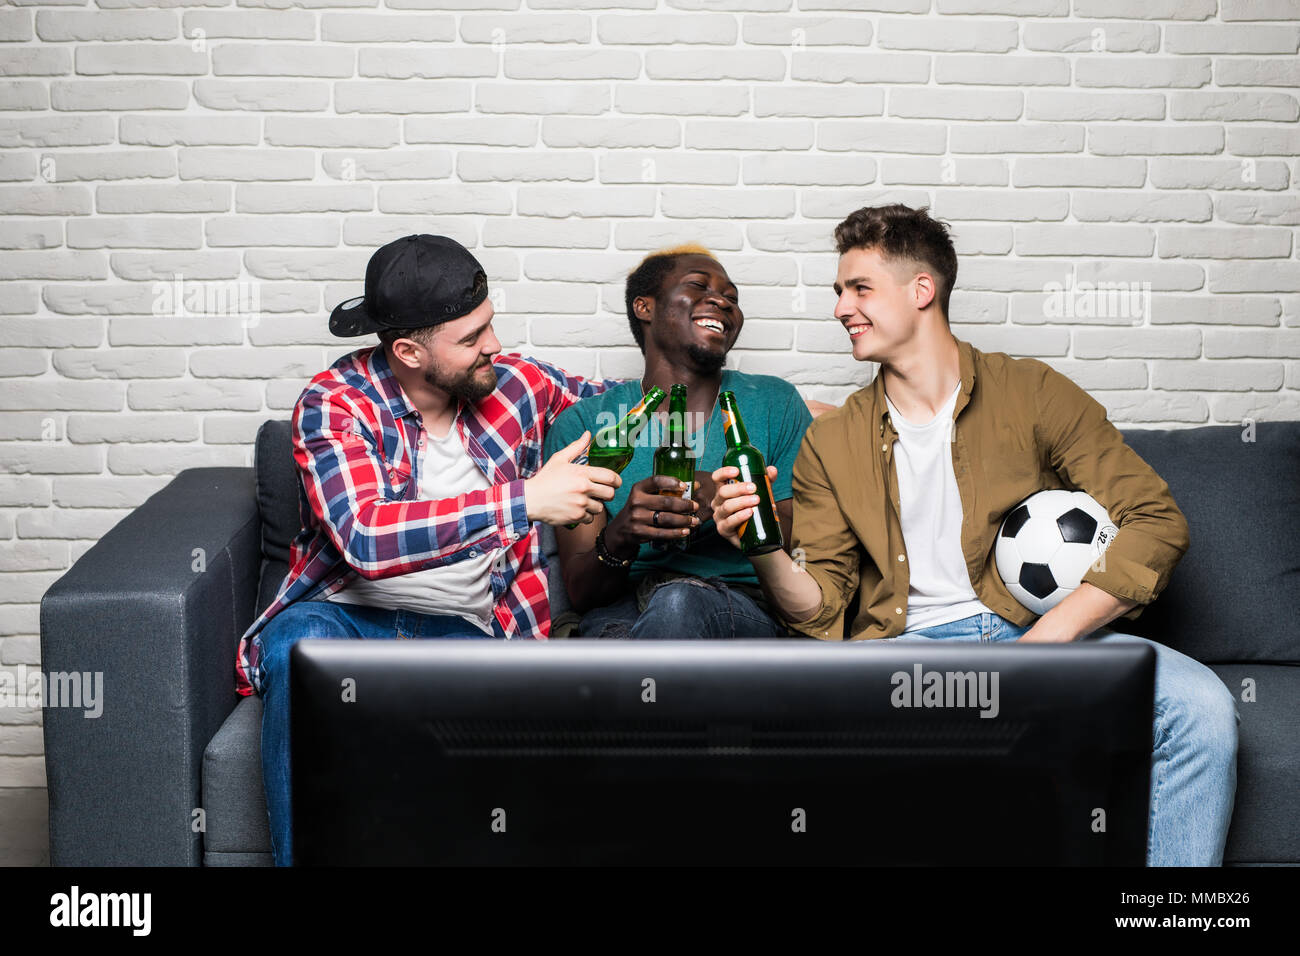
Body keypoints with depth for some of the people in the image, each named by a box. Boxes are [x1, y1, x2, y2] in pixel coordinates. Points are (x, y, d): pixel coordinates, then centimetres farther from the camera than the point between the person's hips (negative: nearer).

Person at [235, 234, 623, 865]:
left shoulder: (514, 384, 4)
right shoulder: (335, 403, -10)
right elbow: (364, 538, -27)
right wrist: (523, 500, -29)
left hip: (466, 628, 2)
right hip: (344, 614, -2)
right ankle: (302, 854, -24)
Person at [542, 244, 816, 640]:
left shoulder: (774, 404, 13)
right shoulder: (582, 424, 10)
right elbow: (581, 592, 3)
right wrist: (620, 538, -20)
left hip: (747, 610, 1)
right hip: (621, 611, -1)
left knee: (678, 602, -36)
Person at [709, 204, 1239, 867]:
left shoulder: (1034, 394, 8)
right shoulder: (831, 443, 14)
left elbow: (1155, 520, 0)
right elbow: (820, 609, 9)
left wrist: (1046, 638, -12)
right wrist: (766, 552, -15)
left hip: (1045, 636, 0)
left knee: (1200, 706, -29)